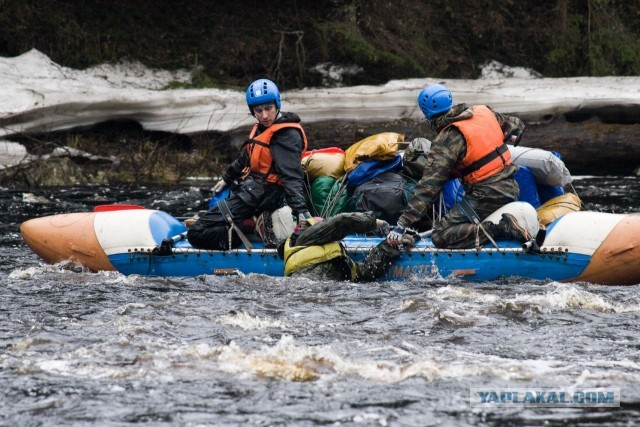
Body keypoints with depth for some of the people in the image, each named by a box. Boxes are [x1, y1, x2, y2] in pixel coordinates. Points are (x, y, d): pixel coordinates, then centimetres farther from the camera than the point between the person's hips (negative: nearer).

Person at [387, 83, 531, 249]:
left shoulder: (446, 141, -14)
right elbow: (516, 125, 22)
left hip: (486, 195, -8)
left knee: (441, 236, -10)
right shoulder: (483, 112, 5)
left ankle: (500, 228, -19)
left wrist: (403, 223, -20)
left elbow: (429, 186, -19)